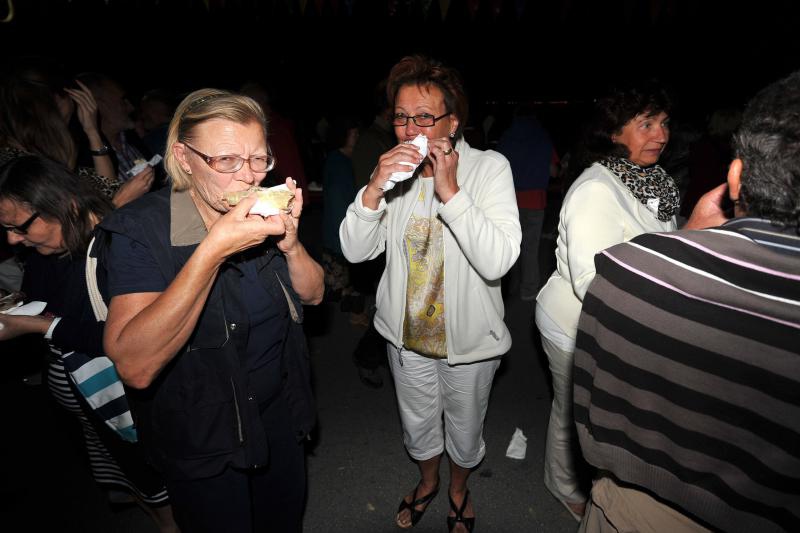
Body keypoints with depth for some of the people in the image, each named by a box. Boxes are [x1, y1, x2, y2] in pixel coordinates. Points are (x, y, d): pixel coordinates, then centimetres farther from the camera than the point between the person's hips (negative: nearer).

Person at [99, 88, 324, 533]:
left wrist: (290, 242, -22)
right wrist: (213, 250, -40)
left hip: (281, 415, 5)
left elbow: (313, 294, -1)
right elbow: (135, 366, -33)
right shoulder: (142, 228, -22)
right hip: (202, 440, -5)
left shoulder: (261, 214, -6)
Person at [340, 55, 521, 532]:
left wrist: (449, 191, -34)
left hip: (469, 337, -3)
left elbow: (498, 261, -30)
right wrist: (374, 189, -27)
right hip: (407, 333, 3)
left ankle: (459, 489, 55)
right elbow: (355, 251, -12)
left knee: (465, 427, 22)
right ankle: (429, 481, 57)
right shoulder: (395, 170, -7)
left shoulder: (490, 167, -18)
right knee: (417, 423, 25)